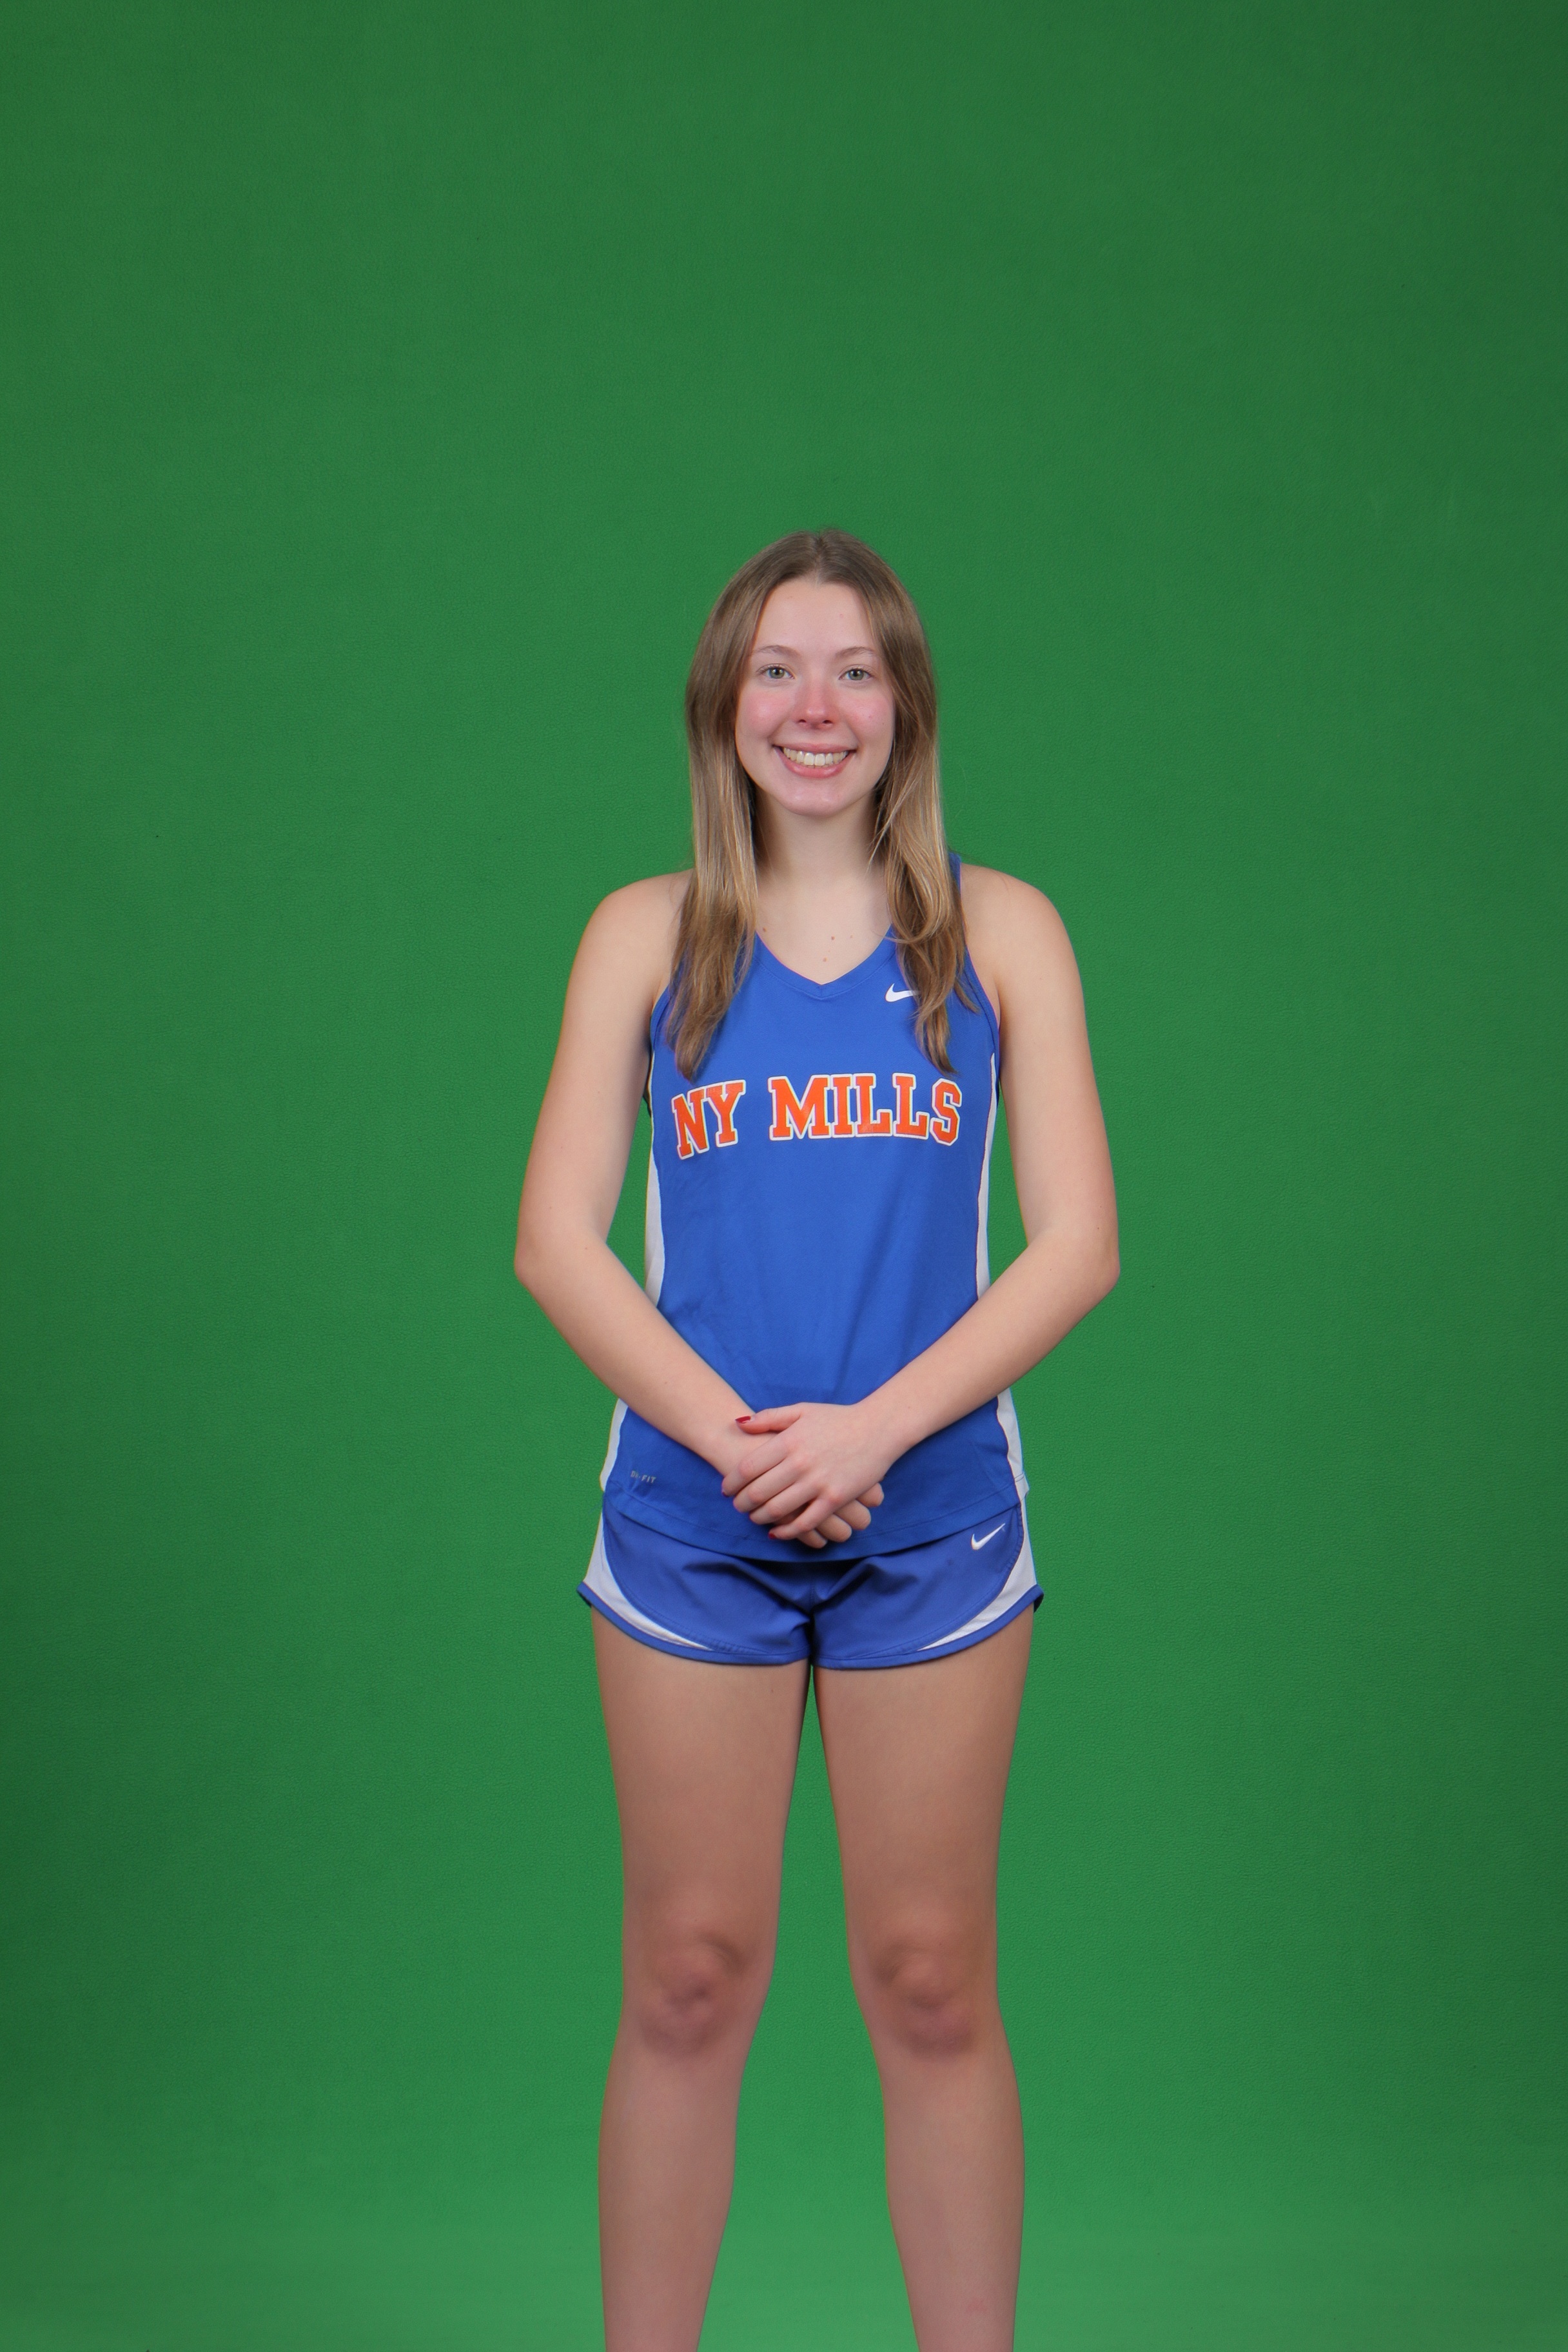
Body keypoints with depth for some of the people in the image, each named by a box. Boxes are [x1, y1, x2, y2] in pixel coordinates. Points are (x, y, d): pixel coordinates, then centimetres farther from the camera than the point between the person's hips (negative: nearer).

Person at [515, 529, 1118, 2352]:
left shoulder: (1000, 932, 5)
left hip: (933, 1511, 0)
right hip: (688, 1514, 1)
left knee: (931, 1984, 5)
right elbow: (556, 1239, 1)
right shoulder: (648, 936, 6)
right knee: (686, 1980, 5)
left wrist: (872, 1424, -14)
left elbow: (1076, 1242, -1)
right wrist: (728, 1429, -13)